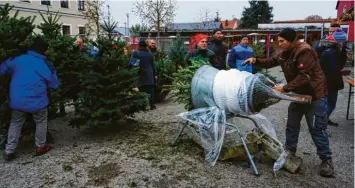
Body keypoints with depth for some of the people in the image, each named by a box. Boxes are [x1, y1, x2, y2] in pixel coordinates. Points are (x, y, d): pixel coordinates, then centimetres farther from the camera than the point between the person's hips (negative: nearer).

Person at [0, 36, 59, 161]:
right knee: (41, 122, 18)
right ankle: (40, 147, 26)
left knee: (15, 124, 19)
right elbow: (54, 85, -2)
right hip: (37, 102, -3)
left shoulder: (18, 60, 0)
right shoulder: (46, 65, -8)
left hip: (17, 101, 3)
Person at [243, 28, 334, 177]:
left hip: (315, 95, -9)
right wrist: (256, 61, -6)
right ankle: (289, 151, 30)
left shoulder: (305, 52, -24)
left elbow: (304, 77, -31)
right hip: (298, 94, 9)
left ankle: (326, 160, 12)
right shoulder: (285, 53, 4)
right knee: (292, 125, 15)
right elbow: (271, 62, 12)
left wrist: (285, 88, -31)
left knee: (317, 129, -2)